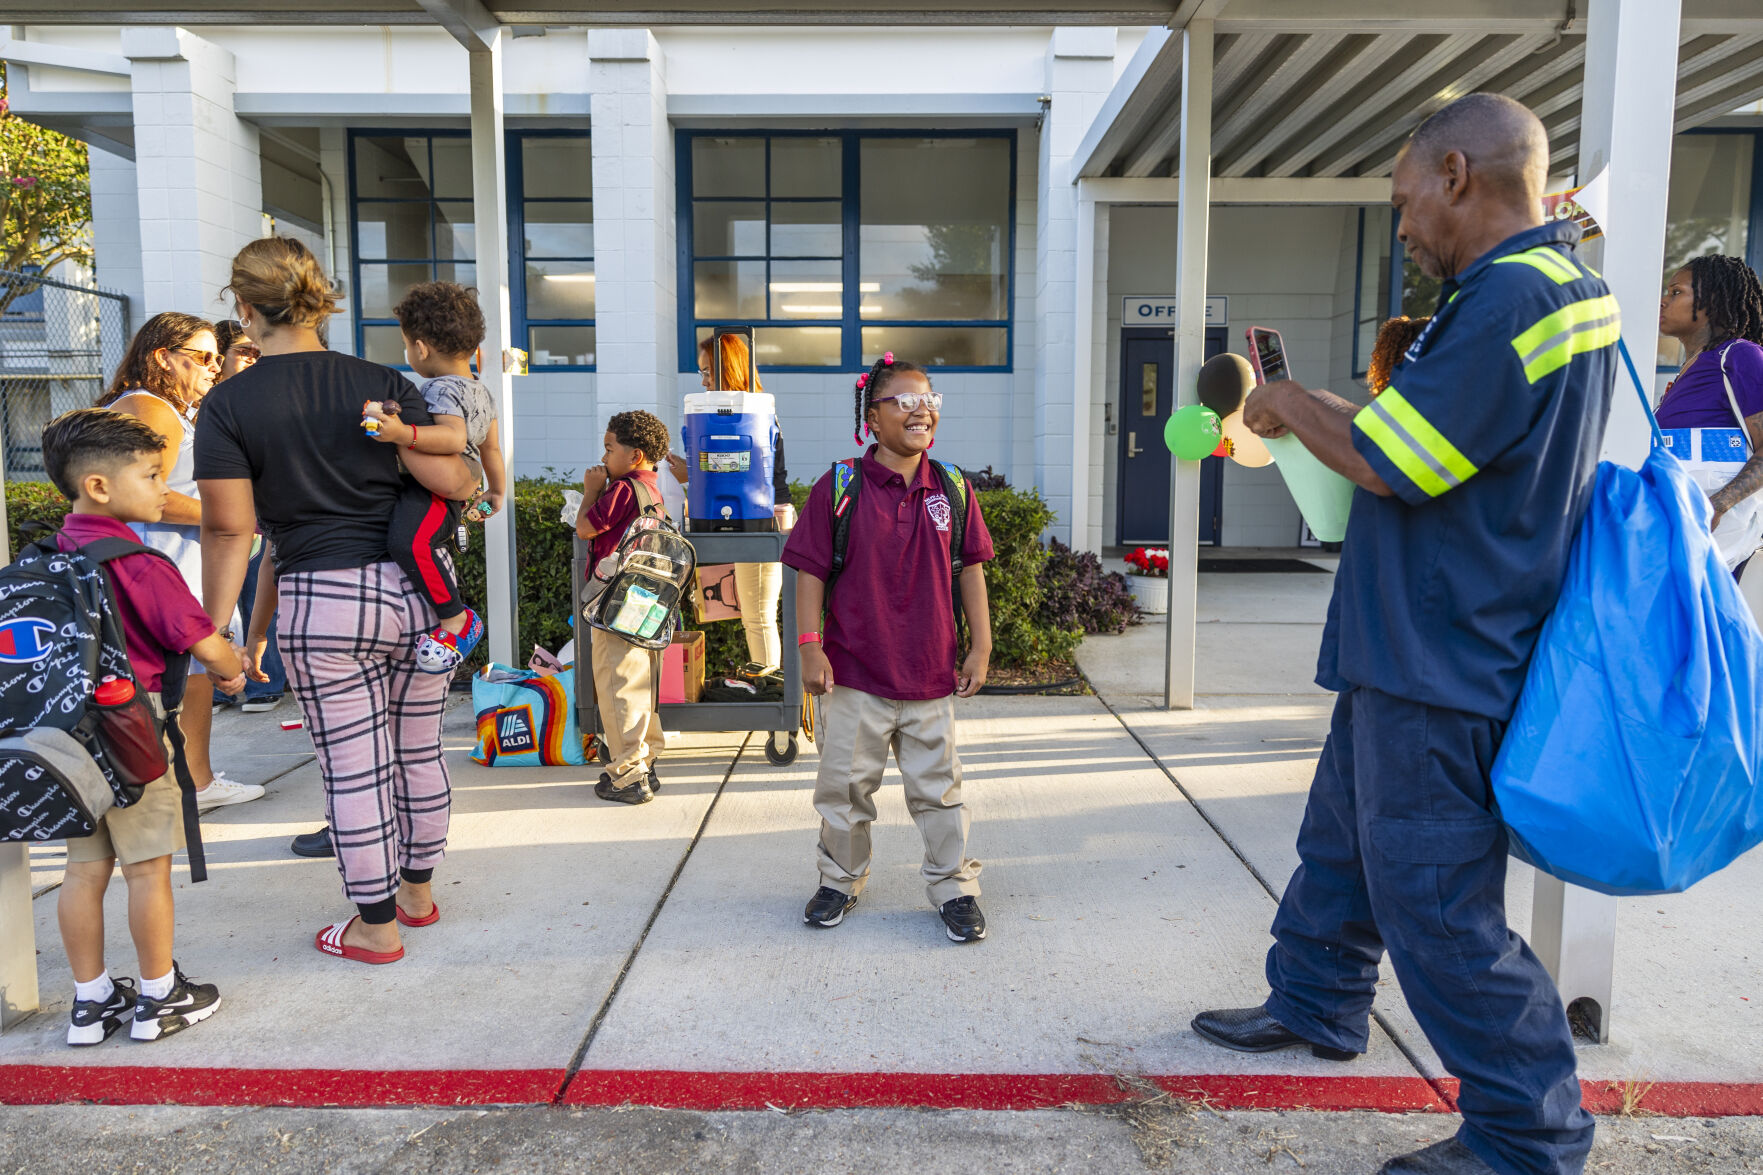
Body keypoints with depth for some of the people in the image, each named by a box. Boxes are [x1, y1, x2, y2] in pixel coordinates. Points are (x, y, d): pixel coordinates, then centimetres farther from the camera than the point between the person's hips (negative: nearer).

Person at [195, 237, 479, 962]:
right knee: (419, 753, 17)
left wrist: (218, 633, 1)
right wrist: (478, 482, 17)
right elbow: (449, 480, -6)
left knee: (354, 771, 7)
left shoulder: (228, 405, -5)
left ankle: (376, 928, 21)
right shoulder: (381, 384, 0)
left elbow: (228, 532, -6)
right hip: (414, 588, 3)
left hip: (323, 603, -3)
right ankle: (417, 891, 34)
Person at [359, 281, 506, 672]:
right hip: (450, 498, 11)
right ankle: (440, 573, 40)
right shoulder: (481, 391, 16)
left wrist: (403, 434, -44)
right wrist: (497, 491, 38)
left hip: (432, 493, -11)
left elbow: (454, 437, -34)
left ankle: (457, 621, -31)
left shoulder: (441, 390, -15)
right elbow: (492, 449, 26)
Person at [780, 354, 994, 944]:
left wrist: (980, 647, 5)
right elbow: (811, 571, -4)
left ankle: (955, 888, 26)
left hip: (932, 673, 2)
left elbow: (970, 569, 7)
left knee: (938, 785, 11)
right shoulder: (839, 488, -6)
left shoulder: (952, 489, 3)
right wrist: (809, 646, -9)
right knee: (845, 783, 12)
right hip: (854, 673, -1)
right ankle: (841, 880, 33)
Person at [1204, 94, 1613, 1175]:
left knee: (1434, 901, 0)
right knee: (1341, 839, 23)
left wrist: (1293, 406, -4)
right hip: (1411, 657, 11)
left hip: (1440, 671, -11)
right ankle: (1314, 1005, 41)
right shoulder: (1562, 291, 13)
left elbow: (1386, 463, -21)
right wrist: (1314, 410, 12)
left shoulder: (1513, 296, -21)